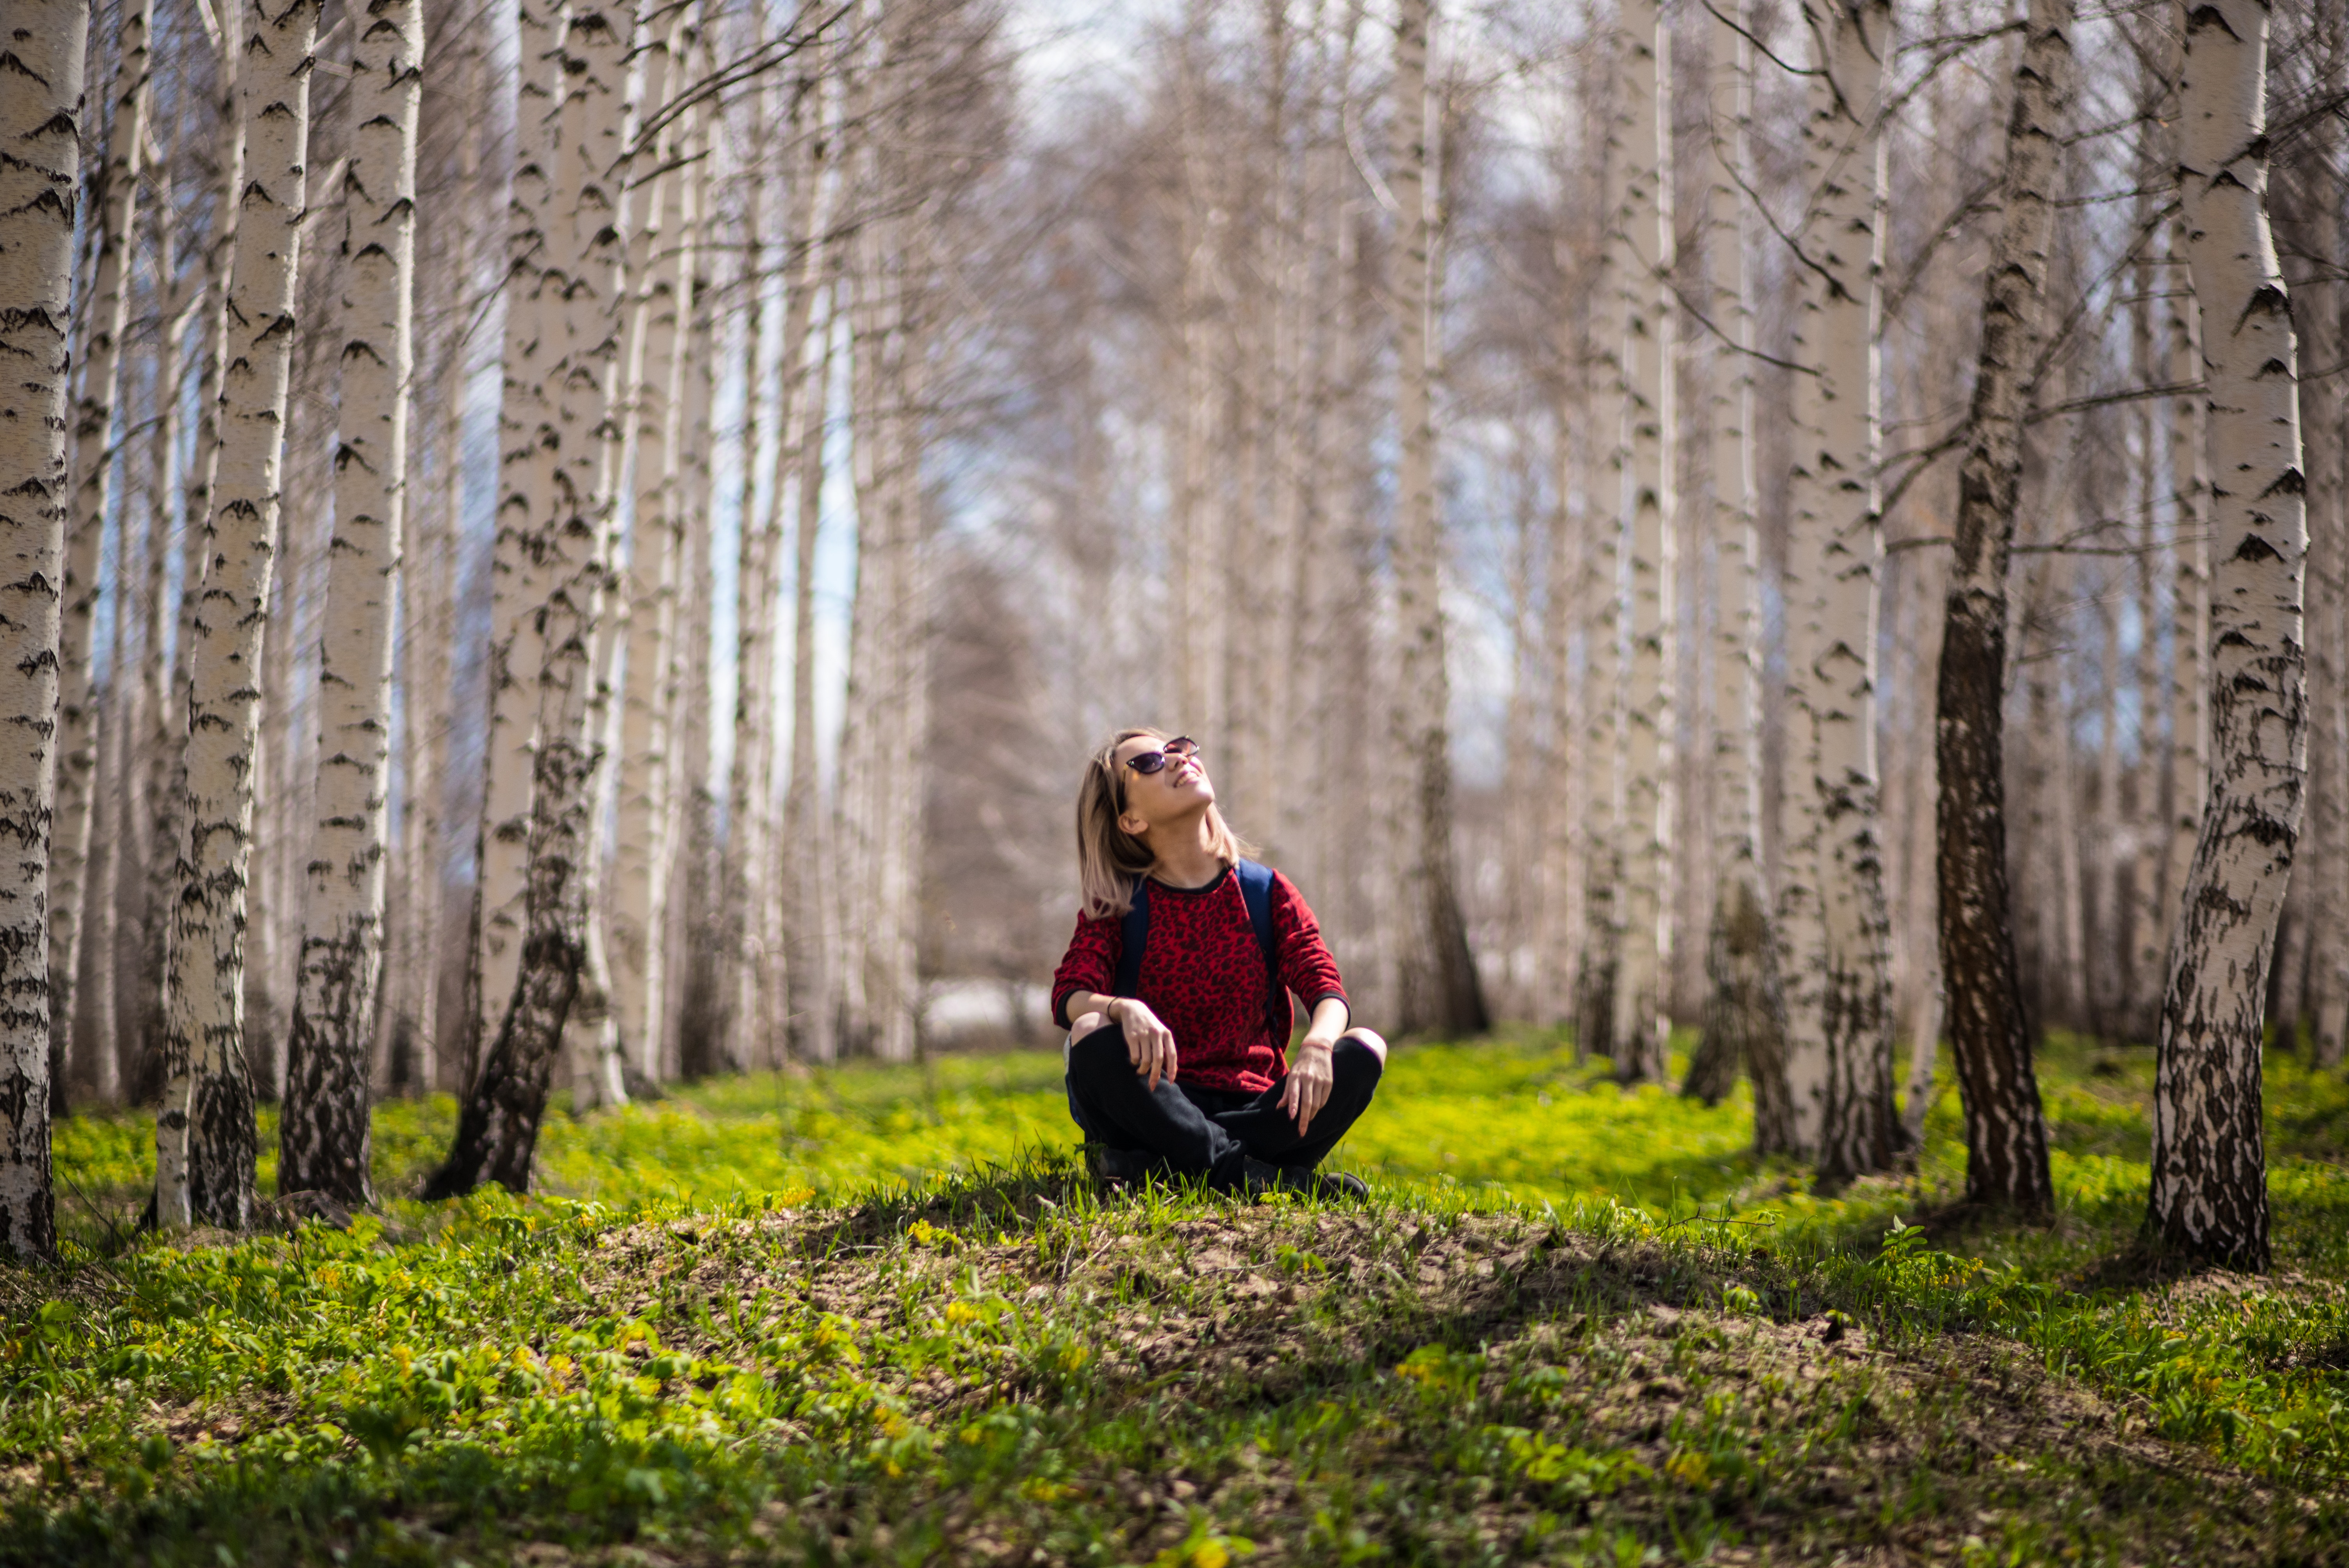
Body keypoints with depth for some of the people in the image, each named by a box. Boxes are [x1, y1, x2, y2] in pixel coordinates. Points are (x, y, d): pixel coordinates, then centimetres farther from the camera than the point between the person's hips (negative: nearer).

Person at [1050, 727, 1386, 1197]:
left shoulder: (1266, 891, 8)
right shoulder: (1117, 906, 4)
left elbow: (1325, 987, -4)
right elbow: (1069, 994, -12)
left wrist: (1317, 1044, -28)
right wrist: (1125, 1009, -36)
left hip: (1252, 1111, 2)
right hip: (1163, 1104, -2)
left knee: (1364, 1051, -24)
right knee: (1093, 1035, -31)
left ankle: (1149, 1168, -29)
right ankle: (1248, 1173, -34)